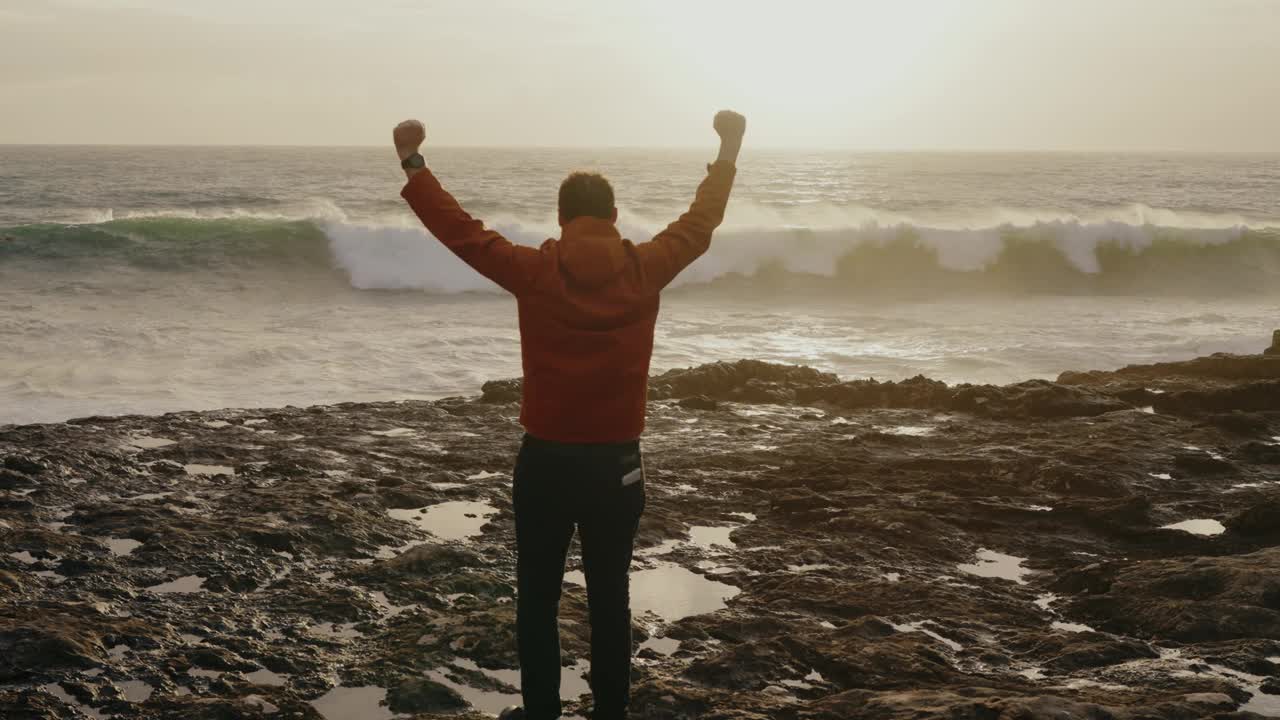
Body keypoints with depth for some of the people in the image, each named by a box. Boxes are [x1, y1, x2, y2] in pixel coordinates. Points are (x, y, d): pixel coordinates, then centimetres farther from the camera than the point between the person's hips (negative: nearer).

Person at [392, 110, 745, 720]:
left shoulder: (534, 273, -10)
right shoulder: (645, 270, -6)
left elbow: (460, 231, -2)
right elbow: (701, 222, 9)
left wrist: (412, 164, 8)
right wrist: (727, 151, 22)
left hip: (544, 460, -1)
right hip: (616, 463, 1)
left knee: (538, 596, 12)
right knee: (609, 598, 10)